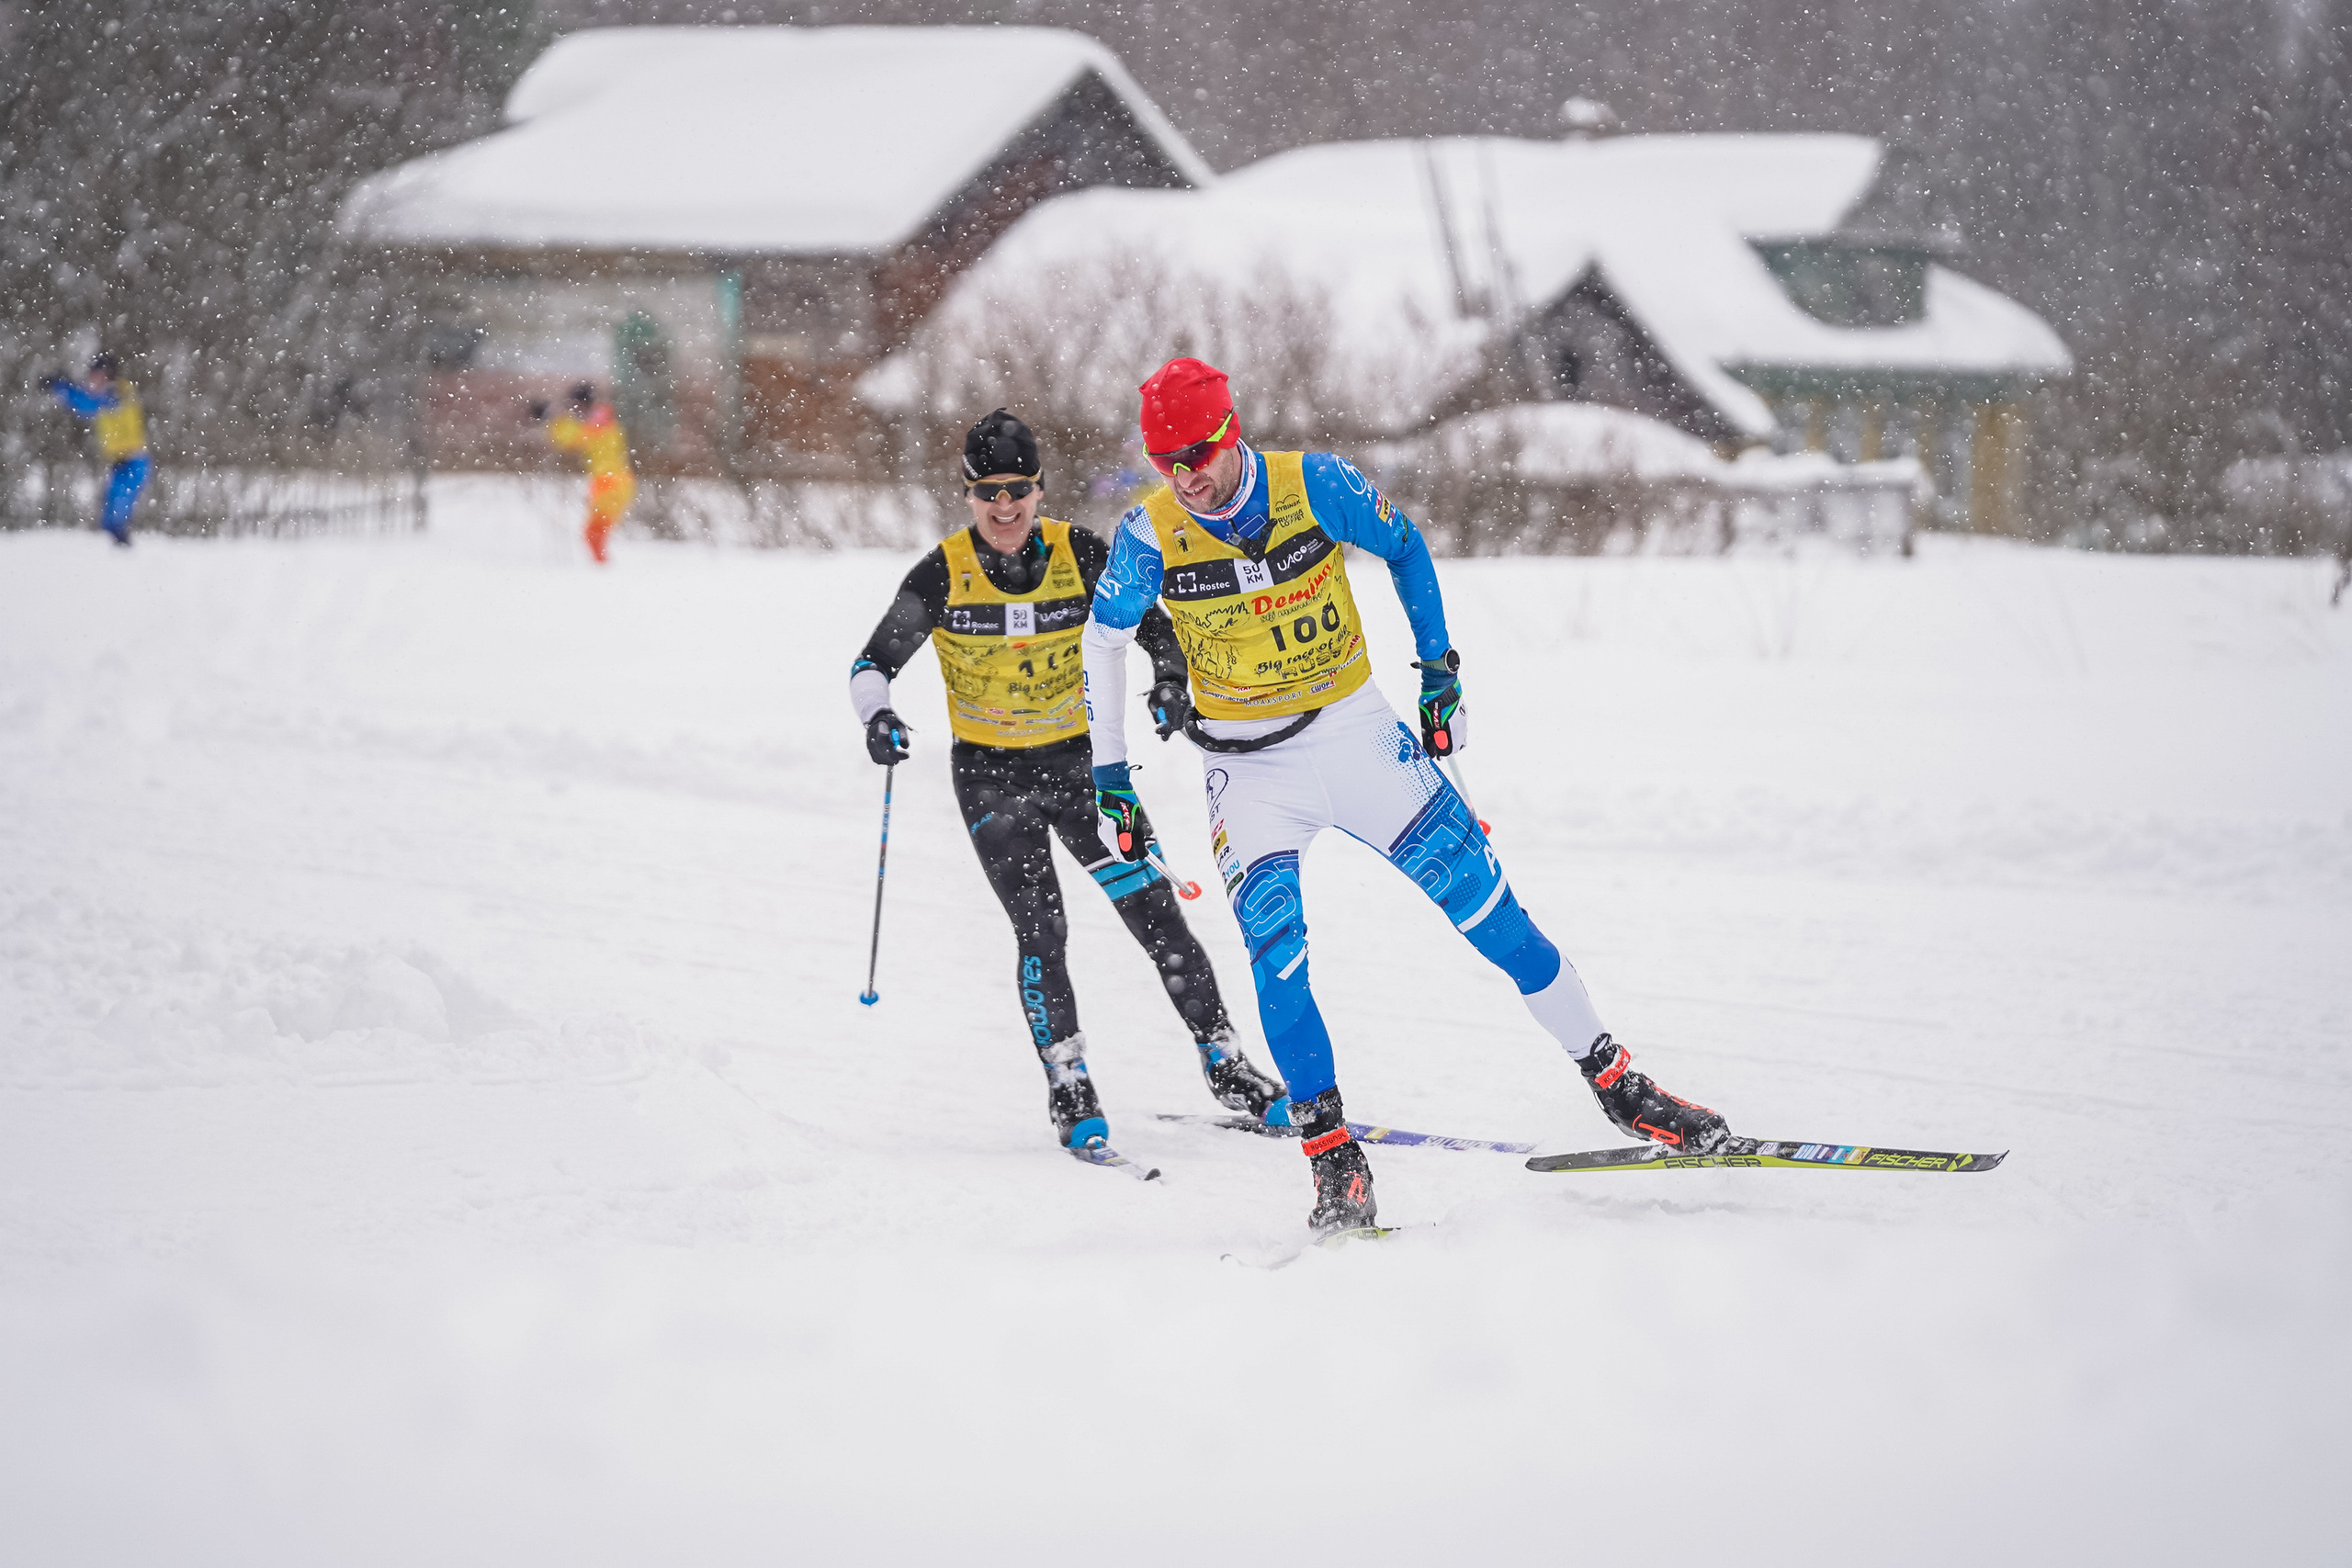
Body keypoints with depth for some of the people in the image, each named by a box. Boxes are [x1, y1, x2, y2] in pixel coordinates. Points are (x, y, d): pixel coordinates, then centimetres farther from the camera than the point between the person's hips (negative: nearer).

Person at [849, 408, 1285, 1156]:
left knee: (1155, 912, -5)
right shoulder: (943, 575, -12)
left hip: (1081, 760, 1)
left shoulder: (1079, 555, -9)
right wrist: (877, 716, -28)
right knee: (1041, 930, -13)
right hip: (993, 778, -1)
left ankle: (1224, 1064, 7)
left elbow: (1152, 624, 0)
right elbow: (874, 663, -8)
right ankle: (1068, 1087, 0)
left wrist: (1173, 675, -20)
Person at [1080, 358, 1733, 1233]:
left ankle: (1616, 1085, 9)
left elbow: (1404, 550, 4)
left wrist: (1438, 669, 6)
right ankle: (1332, 1161, -10)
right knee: (1274, 948, -17)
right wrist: (1109, 776, 5)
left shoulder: (1316, 485, -15)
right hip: (1250, 764, 0)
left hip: (1356, 732, 0)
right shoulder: (1151, 537, -14)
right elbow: (1104, 639, 4)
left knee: (1480, 895, -2)